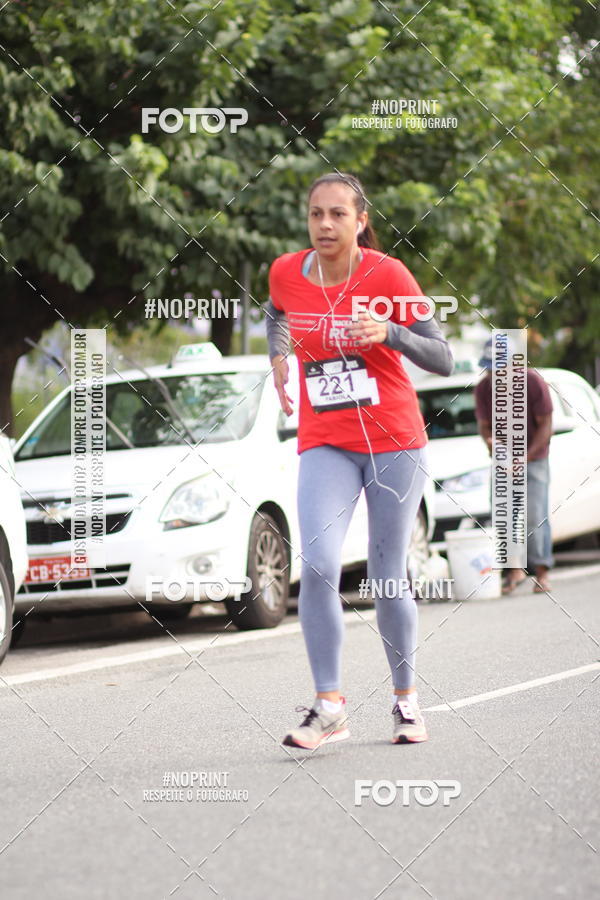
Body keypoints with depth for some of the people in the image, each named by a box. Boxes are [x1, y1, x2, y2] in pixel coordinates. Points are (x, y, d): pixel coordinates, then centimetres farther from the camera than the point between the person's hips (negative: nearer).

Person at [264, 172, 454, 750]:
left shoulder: (387, 275, -10)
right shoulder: (286, 274, 0)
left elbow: (443, 360, -12)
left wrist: (388, 332, -27)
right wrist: (278, 357, 12)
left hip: (394, 441, -2)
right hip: (324, 443, 2)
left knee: (388, 577, 3)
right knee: (317, 566, -18)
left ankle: (406, 699, 22)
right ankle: (328, 708, -13)